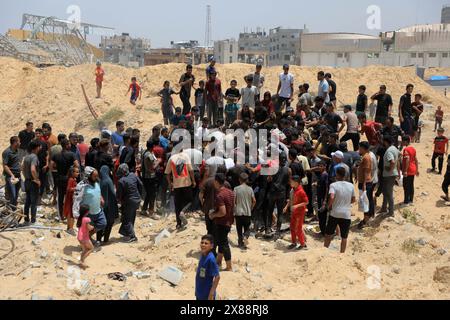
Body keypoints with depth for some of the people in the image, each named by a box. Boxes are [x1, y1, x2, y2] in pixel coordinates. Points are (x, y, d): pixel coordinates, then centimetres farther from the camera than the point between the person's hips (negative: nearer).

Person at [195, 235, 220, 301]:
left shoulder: (211, 259, -25)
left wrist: (212, 293, -23)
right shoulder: (203, 255, -1)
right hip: (200, 291, 8)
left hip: (207, 293, -8)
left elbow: (217, 277, -24)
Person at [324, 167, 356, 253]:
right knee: (344, 237, 11)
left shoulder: (333, 185, -10)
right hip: (346, 215, 2)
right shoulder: (351, 186, 1)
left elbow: (331, 198, -25)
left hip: (334, 214, -1)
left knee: (328, 234, 15)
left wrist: (329, 206, -8)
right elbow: (353, 200, 10)